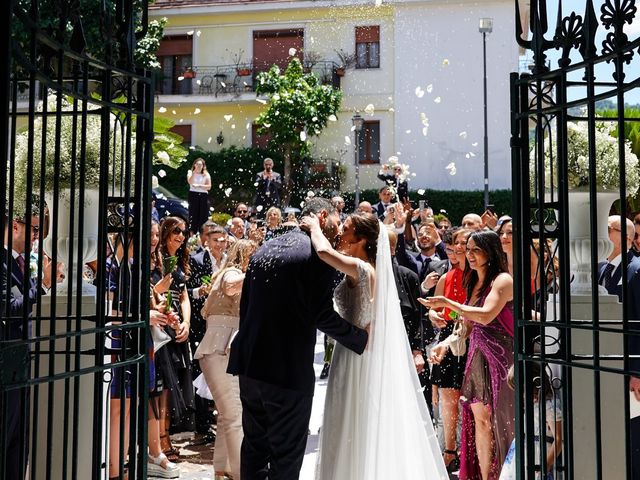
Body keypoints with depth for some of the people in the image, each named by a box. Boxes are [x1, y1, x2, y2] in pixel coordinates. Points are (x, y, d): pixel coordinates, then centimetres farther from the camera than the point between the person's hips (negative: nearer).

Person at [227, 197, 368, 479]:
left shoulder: (264, 249, 12)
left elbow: (245, 306, 14)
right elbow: (322, 315, -17)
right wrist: (361, 339, -4)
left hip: (249, 363, 7)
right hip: (290, 370, -7)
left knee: (254, 447, 19)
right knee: (286, 456, 5)